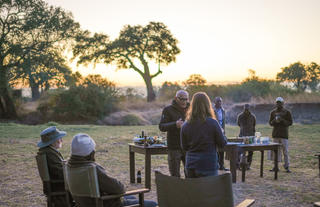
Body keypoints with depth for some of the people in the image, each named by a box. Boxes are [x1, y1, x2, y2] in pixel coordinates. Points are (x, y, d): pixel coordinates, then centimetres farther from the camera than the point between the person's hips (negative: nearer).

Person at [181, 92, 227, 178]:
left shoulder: (185, 125, -4)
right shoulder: (212, 123, -13)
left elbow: (184, 147, 6)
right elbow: (222, 143, -4)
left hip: (190, 166, 4)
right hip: (208, 166, -3)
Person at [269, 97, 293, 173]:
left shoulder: (287, 112, 2)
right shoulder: (273, 112, 10)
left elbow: (290, 122, -2)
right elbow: (270, 123, 8)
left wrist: (282, 120, -16)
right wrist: (275, 120, -12)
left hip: (284, 134, -3)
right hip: (275, 134, 3)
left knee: (285, 151, -4)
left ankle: (287, 167, 2)